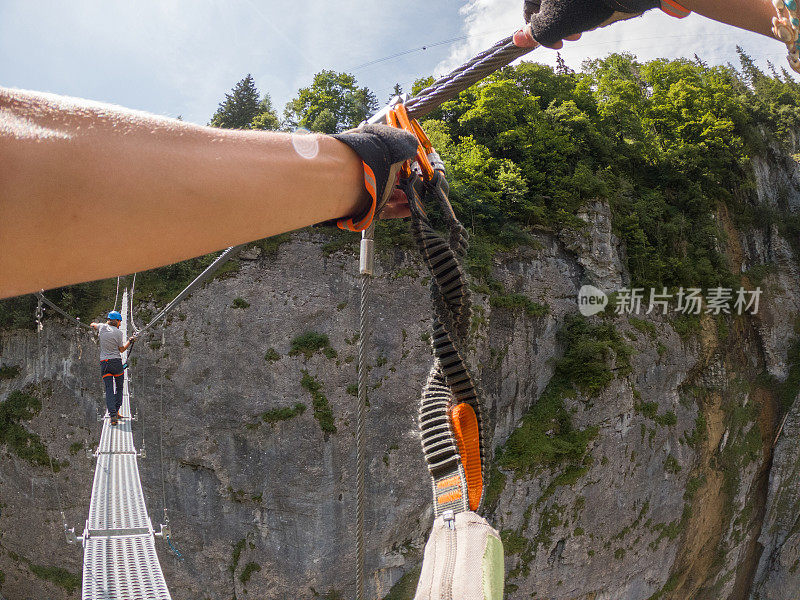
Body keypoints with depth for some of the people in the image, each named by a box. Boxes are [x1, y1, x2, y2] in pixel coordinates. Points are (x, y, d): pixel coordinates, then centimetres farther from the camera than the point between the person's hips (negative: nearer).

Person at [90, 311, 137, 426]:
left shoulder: (102, 327, 3)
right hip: (117, 362, -2)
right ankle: (116, 412, 13)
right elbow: (121, 349, 2)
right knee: (119, 388, 16)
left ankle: (112, 415, -17)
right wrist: (130, 341, 13)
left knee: (109, 390, -4)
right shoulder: (118, 332, -6)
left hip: (104, 363, 2)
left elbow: (92, 325, 28)